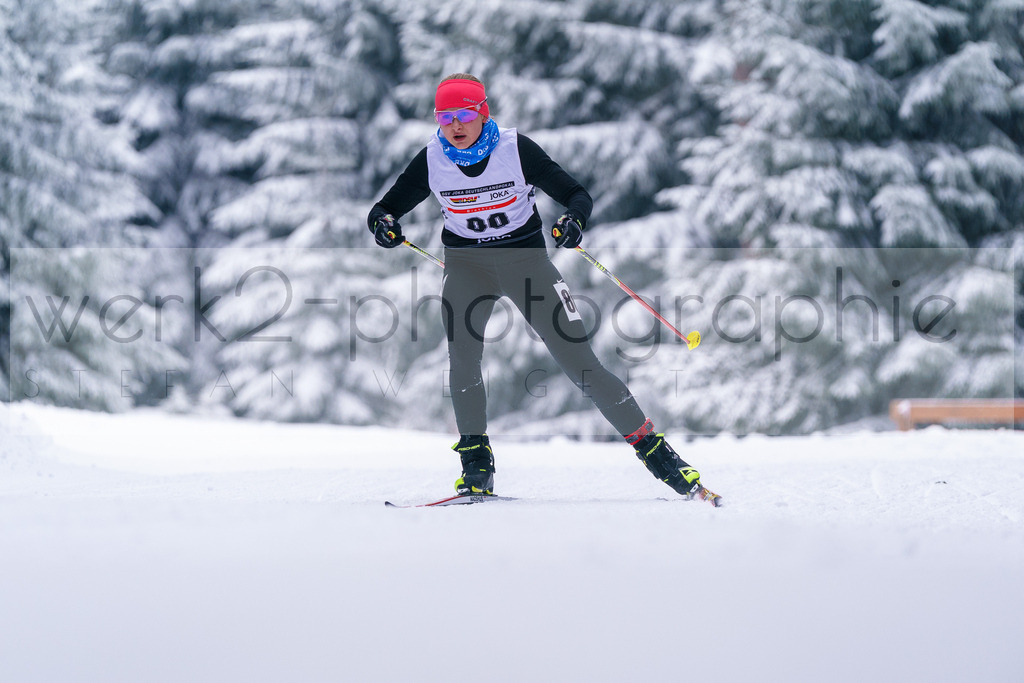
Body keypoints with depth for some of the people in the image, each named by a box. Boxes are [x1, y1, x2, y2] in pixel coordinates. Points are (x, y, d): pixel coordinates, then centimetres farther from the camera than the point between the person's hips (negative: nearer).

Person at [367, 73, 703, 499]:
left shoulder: (516, 149, -15)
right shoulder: (432, 160, -9)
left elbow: (578, 195, -13)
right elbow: (386, 206, -2)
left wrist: (575, 220, -36)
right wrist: (382, 223, -26)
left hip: (525, 257, -2)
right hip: (466, 263, 2)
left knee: (578, 360, -7)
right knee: (462, 355, -22)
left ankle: (651, 446, 1)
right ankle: (476, 462, -9)